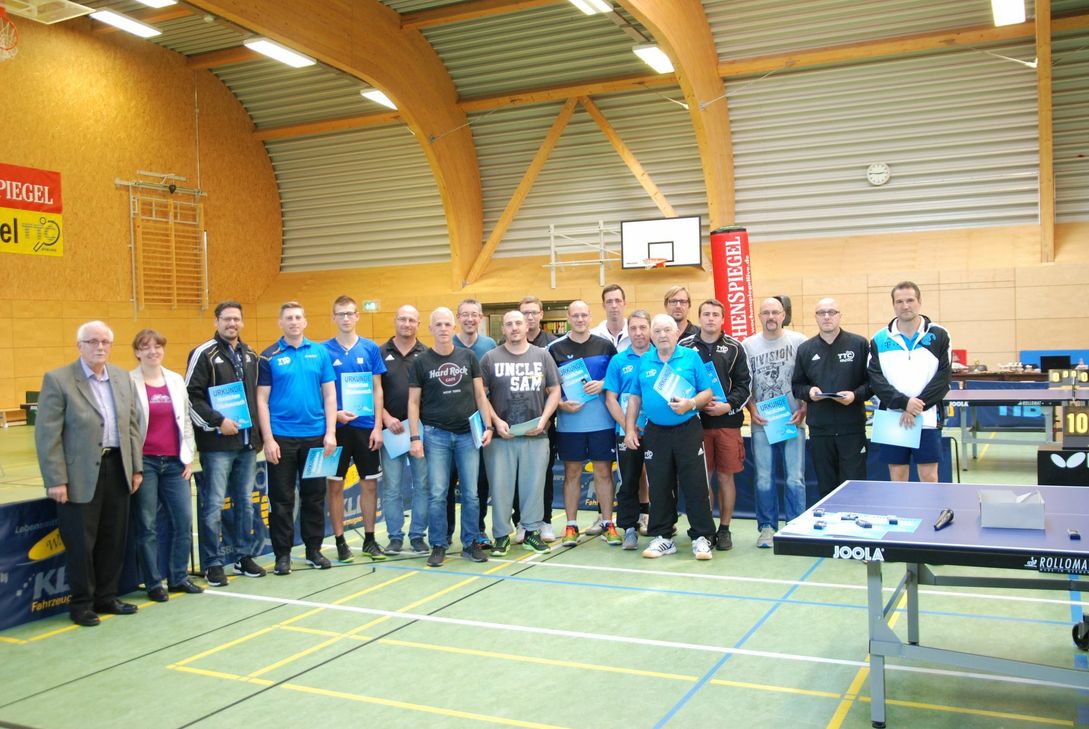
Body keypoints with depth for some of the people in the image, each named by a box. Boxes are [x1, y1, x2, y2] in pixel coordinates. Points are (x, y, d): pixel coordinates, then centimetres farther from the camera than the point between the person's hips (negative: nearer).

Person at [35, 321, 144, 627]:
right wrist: (56, 480, -13)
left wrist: (136, 467, 9)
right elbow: (47, 435, -9)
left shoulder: (122, 378, 10)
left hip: (117, 470, 5)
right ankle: (81, 604, 19)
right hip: (81, 475, -5)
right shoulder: (58, 379, -7)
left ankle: (106, 597, 26)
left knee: (114, 539, 12)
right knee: (81, 542, 4)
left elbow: (133, 425, 14)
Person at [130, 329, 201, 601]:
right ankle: (153, 583, 13)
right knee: (147, 525, 3)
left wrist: (188, 457, 9)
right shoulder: (129, 383, -3)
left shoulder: (176, 380, 10)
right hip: (144, 462, -4)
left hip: (174, 462, 4)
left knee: (184, 521, 3)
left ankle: (179, 577, 17)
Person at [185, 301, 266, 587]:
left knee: (245, 502, 12)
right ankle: (213, 564, 7)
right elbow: (191, 397, -10)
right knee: (214, 504, -2)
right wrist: (218, 422, -16)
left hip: (248, 443, 6)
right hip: (217, 444, -6)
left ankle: (244, 556, 22)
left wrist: (259, 434, 12)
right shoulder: (204, 354, -5)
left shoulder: (250, 355, 14)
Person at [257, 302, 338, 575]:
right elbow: (262, 400, -1)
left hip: (315, 435, 2)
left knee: (314, 496, 10)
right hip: (282, 437, -2)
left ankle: (314, 549, 23)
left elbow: (330, 395, 6)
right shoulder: (269, 357, 0)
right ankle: (283, 554, 15)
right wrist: (268, 439, -9)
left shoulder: (320, 353, 5)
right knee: (281, 499, 5)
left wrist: (330, 432, -2)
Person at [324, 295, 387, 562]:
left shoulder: (370, 348, 2)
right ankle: (340, 541, 16)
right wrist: (334, 413, -16)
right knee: (335, 484, 5)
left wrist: (377, 426, -2)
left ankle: (369, 539, 20)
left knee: (369, 483, 7)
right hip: (336, 426, -1)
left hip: (365, 425, 2)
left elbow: (377, 390, 4)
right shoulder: (324, 350, -2)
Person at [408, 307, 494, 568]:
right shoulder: (421, 362, 2)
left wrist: (488, 426, -1)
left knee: (471, 493, 5)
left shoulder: (469, 357, 6)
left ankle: (471, 543, 16)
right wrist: (415, 437, -5)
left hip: (468, 433, 1)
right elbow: (413, 402, 2)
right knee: (437, 494, 1)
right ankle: (438, 545, 12)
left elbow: (480, 394, 8)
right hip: (435, 434, -1)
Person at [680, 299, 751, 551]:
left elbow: (744, 384, 3)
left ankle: (724, 529, 16)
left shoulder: (734, 348, 5)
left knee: (725, 476, 5)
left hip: (727, 420, 0)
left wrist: (728, 405, -11)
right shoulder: (685, 346, 4)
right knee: (702, 476, 4)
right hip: (696, 420, 0)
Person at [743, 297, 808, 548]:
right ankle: (767, 527, 16)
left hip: (793, 420, -1)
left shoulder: (799, 341, 1)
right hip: (761, 422, 1)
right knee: (764, 478, 5)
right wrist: (752, 409, -4)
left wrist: (803, 410, -6)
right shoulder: (748, 345, 6)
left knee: (795, 478, 0)